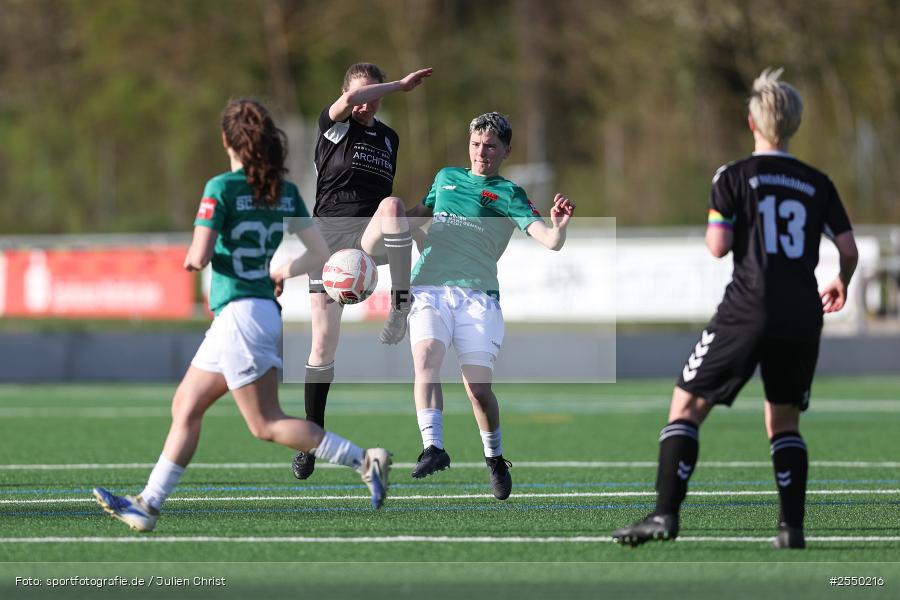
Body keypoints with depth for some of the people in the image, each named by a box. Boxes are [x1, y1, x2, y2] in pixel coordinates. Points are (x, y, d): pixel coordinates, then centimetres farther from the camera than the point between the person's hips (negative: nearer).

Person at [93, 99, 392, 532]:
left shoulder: (221, 188, -12)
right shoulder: (286, 192, 7)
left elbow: (199, 257, -18)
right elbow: (320, 254, 6)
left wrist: (191, 257, 5)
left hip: (240, 314, -9)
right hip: (269, 313, 9)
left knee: (268, 424, -3)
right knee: (185, 407, 13)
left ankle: (363, 460, -11)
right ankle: (148, 505, 14)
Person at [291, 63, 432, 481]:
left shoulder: (390, 138, 18)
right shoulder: (333, 126, 4)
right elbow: (349, 102, -19)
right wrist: (401, 85, -14)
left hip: (369, 239, 2)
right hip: (329, 238, -2)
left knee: (392, 205, -35)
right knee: (324, 344, -2)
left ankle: (400, 308, -34)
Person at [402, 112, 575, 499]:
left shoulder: (508, 194, 7)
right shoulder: (446, 177, 20)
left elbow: (549, 240, -7)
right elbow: (420, 213, 39)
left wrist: (559, 227, -27)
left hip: (477, 296, -3)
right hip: (428, 290, 3)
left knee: (478, 388, -7)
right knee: (426, 361, -23)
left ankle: (495, 459, 15)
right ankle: (433, 447, -34)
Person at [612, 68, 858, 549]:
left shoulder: (734, 177, 0)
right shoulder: (817, 184, 11)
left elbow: (717, 246, -7)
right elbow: (849, 248, 10)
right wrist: (841, 284, 31)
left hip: (749, 309, -4)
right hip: (803, 312, 4)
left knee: (687, 406, 2)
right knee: (784, 420, 18)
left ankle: (666, 514, -11)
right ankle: (792, 526, 6)